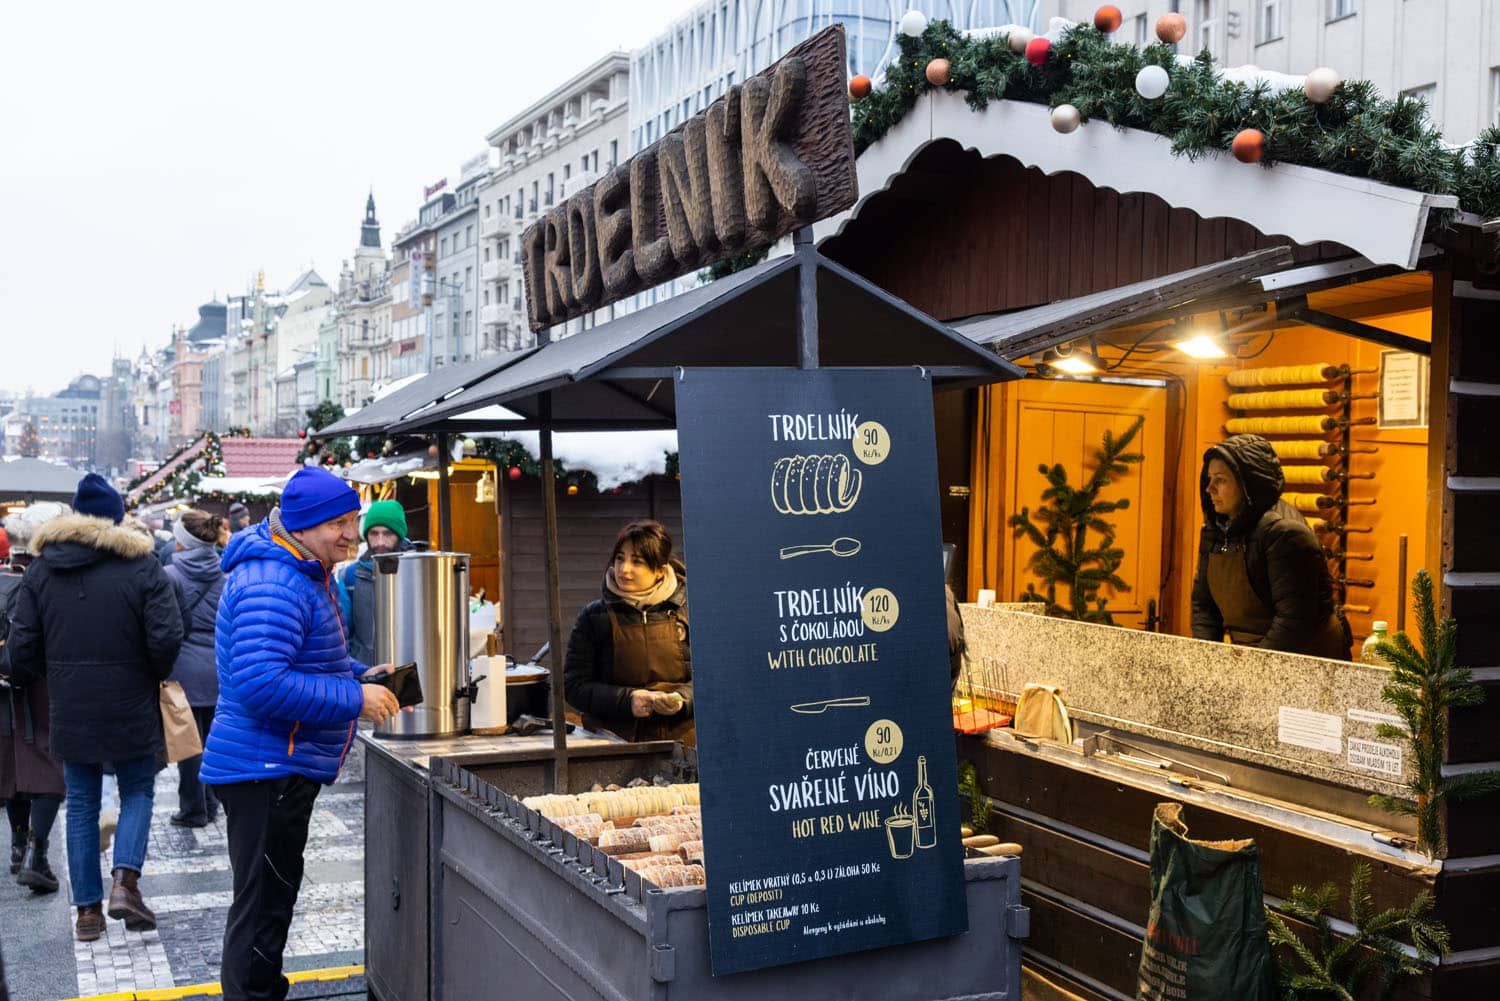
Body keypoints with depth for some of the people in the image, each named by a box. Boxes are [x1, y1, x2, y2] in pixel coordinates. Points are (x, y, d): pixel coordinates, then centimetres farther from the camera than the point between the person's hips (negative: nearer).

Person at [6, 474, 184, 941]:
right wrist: (155, 675, 4)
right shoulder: (141, 565, -9)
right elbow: (167, 636, -15)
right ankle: (125, 882, -5)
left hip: (69, 710, 3)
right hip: (131, 707, -3)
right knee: (137, 792, 14)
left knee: (81, 804, 12)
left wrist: (48, 681, 17)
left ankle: (88, 908, 15)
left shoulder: (41, 568, 2)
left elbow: (21, 645, 0)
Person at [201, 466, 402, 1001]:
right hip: (265, 769, -11)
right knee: (263, 904, -1)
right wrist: (355, 699, -25)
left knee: (270, 897, 24)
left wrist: (360, 675, 8)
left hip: (283, 766, 11)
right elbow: (261, 684, -31)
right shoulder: (272, 585, -23)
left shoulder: (308, 576, 12)